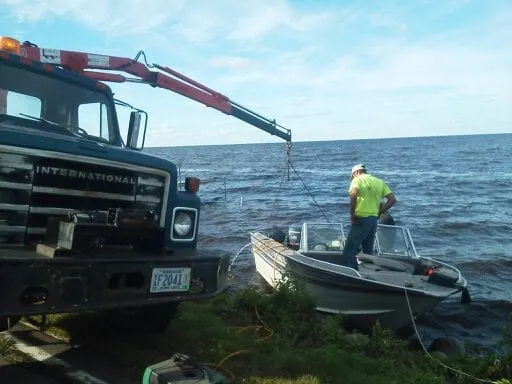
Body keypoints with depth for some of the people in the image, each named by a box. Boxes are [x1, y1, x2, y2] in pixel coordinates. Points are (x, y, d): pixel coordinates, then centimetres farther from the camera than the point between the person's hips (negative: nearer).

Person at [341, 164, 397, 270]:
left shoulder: (358, 179, -3)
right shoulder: (379, 182, 15)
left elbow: (353, 194, -24)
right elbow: (392, 199, 9)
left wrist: (352, 214, -17)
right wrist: (379, 212, 11)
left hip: (361, 218, -7)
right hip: (374, 219, 7)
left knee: (349, 251, -1)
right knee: (368, 251, 18)